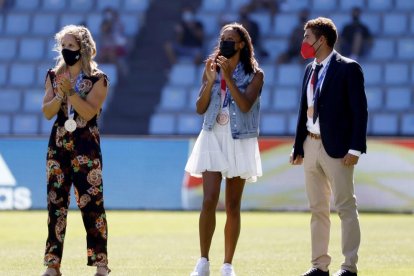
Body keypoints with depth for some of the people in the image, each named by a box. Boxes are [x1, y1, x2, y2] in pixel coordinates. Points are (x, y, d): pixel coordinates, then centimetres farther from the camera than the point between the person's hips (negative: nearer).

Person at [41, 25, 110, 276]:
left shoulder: (97, 79, -2)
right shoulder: (54, 76, 10)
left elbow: (89, 112, -14)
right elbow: (47, 112, 2)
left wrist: (70, 91, -20)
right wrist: (60, 94, -14)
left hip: (86, 147, -4)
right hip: (58, 145, 4)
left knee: (91, 203, -8)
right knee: (56, 203, 2)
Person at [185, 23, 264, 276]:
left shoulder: (254, 74, -1)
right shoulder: (212, 69, 8)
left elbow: (245, 105, -16)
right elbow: (200, 108, 2)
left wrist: (228, 77, -20)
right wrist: (211, 81, -10)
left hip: (240, 142, -1)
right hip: (213, 140, 2)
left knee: (233, 206, 3)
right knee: (209, 201, -11)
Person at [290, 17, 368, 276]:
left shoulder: (348, 68, -8)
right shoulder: (310, 70, 13)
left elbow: (359, 110, -11)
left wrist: (355, 148, -17)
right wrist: (298, 146, 13)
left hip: (336, 148, -7)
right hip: (311, 146, 8)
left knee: (346, 207, -4)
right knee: (317, 209, 10)